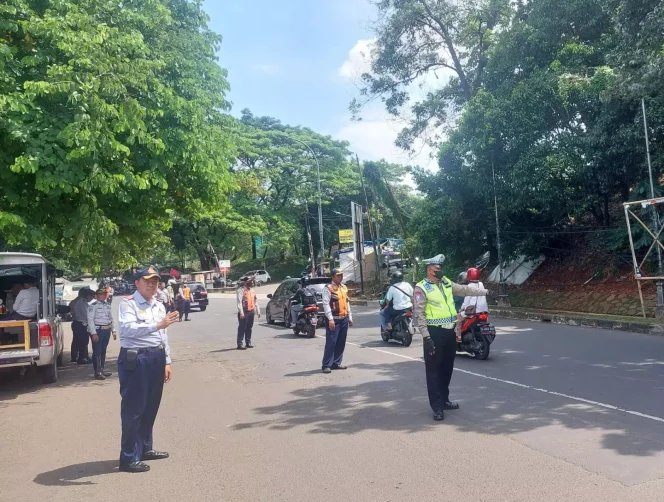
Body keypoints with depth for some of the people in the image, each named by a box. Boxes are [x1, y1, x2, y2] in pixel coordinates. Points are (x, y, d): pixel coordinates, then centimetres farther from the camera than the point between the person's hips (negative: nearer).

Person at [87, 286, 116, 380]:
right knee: (97, 351, -3)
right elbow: (90, 319, -14)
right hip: (97, 330, -7)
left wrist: (113, 330, 14)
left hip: (107, 330, 7)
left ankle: (102, 369, 24)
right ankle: (97, 372, 1)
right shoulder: (93, 305, -10)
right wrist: (94, 333, -18)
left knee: (103, 351, 15)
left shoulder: (107, 304, 12)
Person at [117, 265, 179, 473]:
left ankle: (145, 448, 30)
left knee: (151, 407, 16)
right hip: (135, 359, -8)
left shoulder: (159, 306, 15)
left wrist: (167, 361, 15)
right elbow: (128, 329, -26)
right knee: (133, 409, -1)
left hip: (156, 358, 8)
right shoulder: (127, 304, -9)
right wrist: (158, 324, -33)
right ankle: (129, 458, 7)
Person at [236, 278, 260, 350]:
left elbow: (255, 301, 19)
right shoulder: (241, 290, -9)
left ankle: (248, 343, 20)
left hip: (251, 312, 7)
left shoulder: (252, 290, 16)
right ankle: (240, 344, -3)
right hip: (244, 312, -7)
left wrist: (258, 311, 15)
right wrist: (241, 313, -21)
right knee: (242, 328, -5)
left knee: (249, 328, 12)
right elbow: (239, 302, -15)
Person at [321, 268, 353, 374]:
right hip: (334, 319, -7)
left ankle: (336, 363, 19)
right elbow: (326, 304, -15)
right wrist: (330, 319, -22)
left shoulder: (344, 288, 16)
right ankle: (326, 365, -4)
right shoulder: (328, 288, -8)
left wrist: (350, 317, 17)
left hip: (344, 319, 7)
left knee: (341, 343, 10)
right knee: (331, 342, -9)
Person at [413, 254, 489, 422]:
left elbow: (464, 290, 22)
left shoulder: (446, 282, 10)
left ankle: (444, 400, 29)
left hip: (450, 331, 7)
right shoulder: (421, 288, -11)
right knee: (434, 369, -2)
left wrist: (486, 292, 23)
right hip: (434, 332, -7)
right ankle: (437, 407, 2)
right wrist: (426, 337, -20)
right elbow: (419, 314, -15)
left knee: (447, 367, 15)